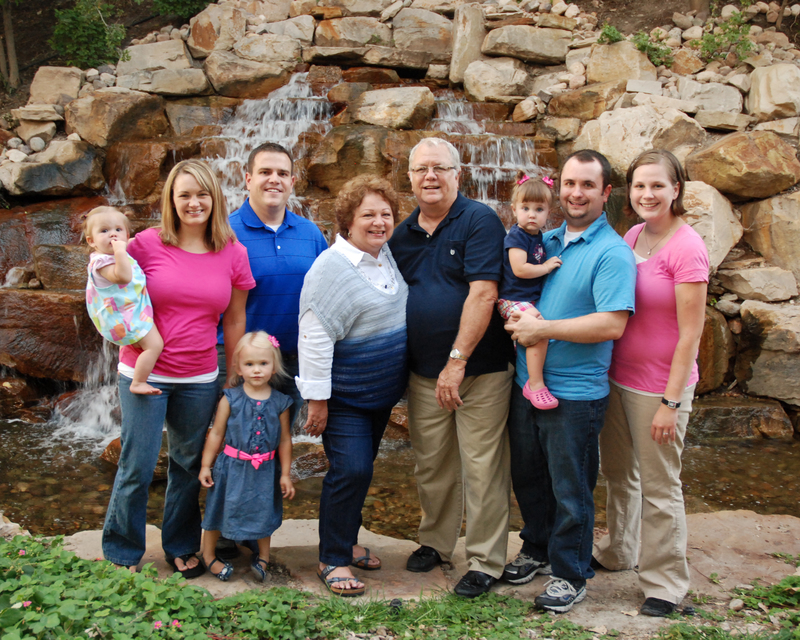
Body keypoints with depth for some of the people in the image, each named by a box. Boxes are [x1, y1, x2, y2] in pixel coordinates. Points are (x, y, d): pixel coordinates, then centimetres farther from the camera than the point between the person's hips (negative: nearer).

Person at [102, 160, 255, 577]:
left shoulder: (234, 255, 0)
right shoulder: (146, 245, -7)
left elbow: (234, 321, 8)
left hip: (199, 380, 2)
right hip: (144, 374, -2)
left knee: (189, 464, 14)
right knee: (137, 467, 1)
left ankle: (180, 546, 33)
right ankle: (121, 554, 21)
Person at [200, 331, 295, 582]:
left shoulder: (280, 402, -3)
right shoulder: (230, 399, -8)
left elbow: (285, 440, 3)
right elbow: (216, 434, -1)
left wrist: (285, 474, 3)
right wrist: (206, 465, -1)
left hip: (265, 470, 1)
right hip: (232, 467, -1)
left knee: (264, 512, 12)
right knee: (220, 509, 11)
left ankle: (263, 556, 34)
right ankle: (208, 555, 32)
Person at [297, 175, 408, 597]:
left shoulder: (389, 258, 7)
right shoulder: (332, 268, -18)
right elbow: (315, 336, -21)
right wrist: (318, 399, -21)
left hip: (382, 392, 8)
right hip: (344, 395, -8)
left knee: (360, 468, 17)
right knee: (350, 470, -11)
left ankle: (346, 539, 33)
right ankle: (333, 559, 3)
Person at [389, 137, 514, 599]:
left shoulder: (480, 220, -9)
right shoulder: (403, 234, 11)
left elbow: (483, 293, -18)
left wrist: (457, 360, -20)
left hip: (480, 370, -6)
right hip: (424, 372, 6)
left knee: (481, 467, 1)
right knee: (432, 465, 15)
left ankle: (486, 561, 13)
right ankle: (436, 542, 33)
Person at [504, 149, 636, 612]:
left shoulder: (612, 253, -14)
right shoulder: (547, 239, 8)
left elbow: (612, 324, -24)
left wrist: (542, 329, -21)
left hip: (574, 394, -7)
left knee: (571, 489, 7)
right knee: (528, 477, 20)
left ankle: (571, 574, 24)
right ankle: (537, 550, 41)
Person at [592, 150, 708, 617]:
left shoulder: (687, 247, -15)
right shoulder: (632, 237, 5)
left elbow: (691, 333, -16)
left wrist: (670, 402, -17)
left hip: (660, 385, -7)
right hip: (617, 377, 7)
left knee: (659, 486, 5)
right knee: (618, 472, 20)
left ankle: (665, 584, 21)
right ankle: (618, 552, 41)